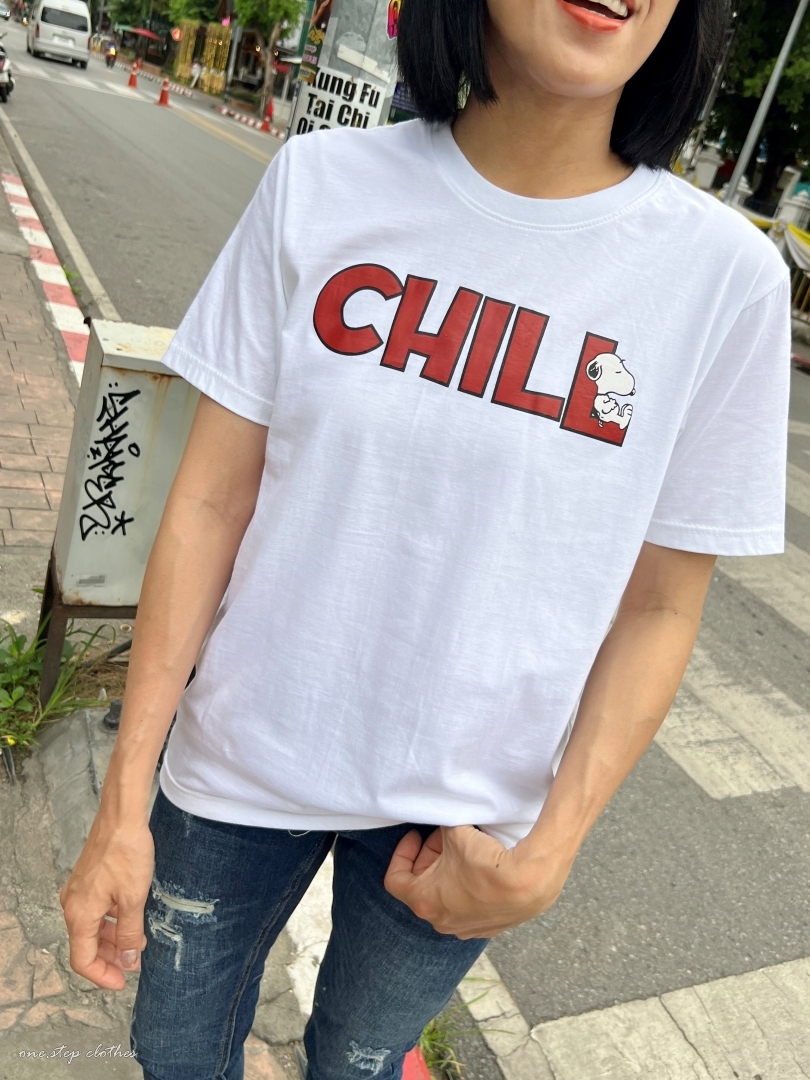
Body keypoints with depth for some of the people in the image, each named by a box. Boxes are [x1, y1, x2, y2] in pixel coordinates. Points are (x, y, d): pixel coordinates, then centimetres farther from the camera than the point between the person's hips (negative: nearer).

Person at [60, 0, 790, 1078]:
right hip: (247, 749, 2)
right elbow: (211, 499, -7)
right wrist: (125, 796, -5)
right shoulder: (321, 184, -9)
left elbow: (659, 607, -5)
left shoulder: (729, 276, -11)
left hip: (464, 810, 0)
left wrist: (548, 853, -9)